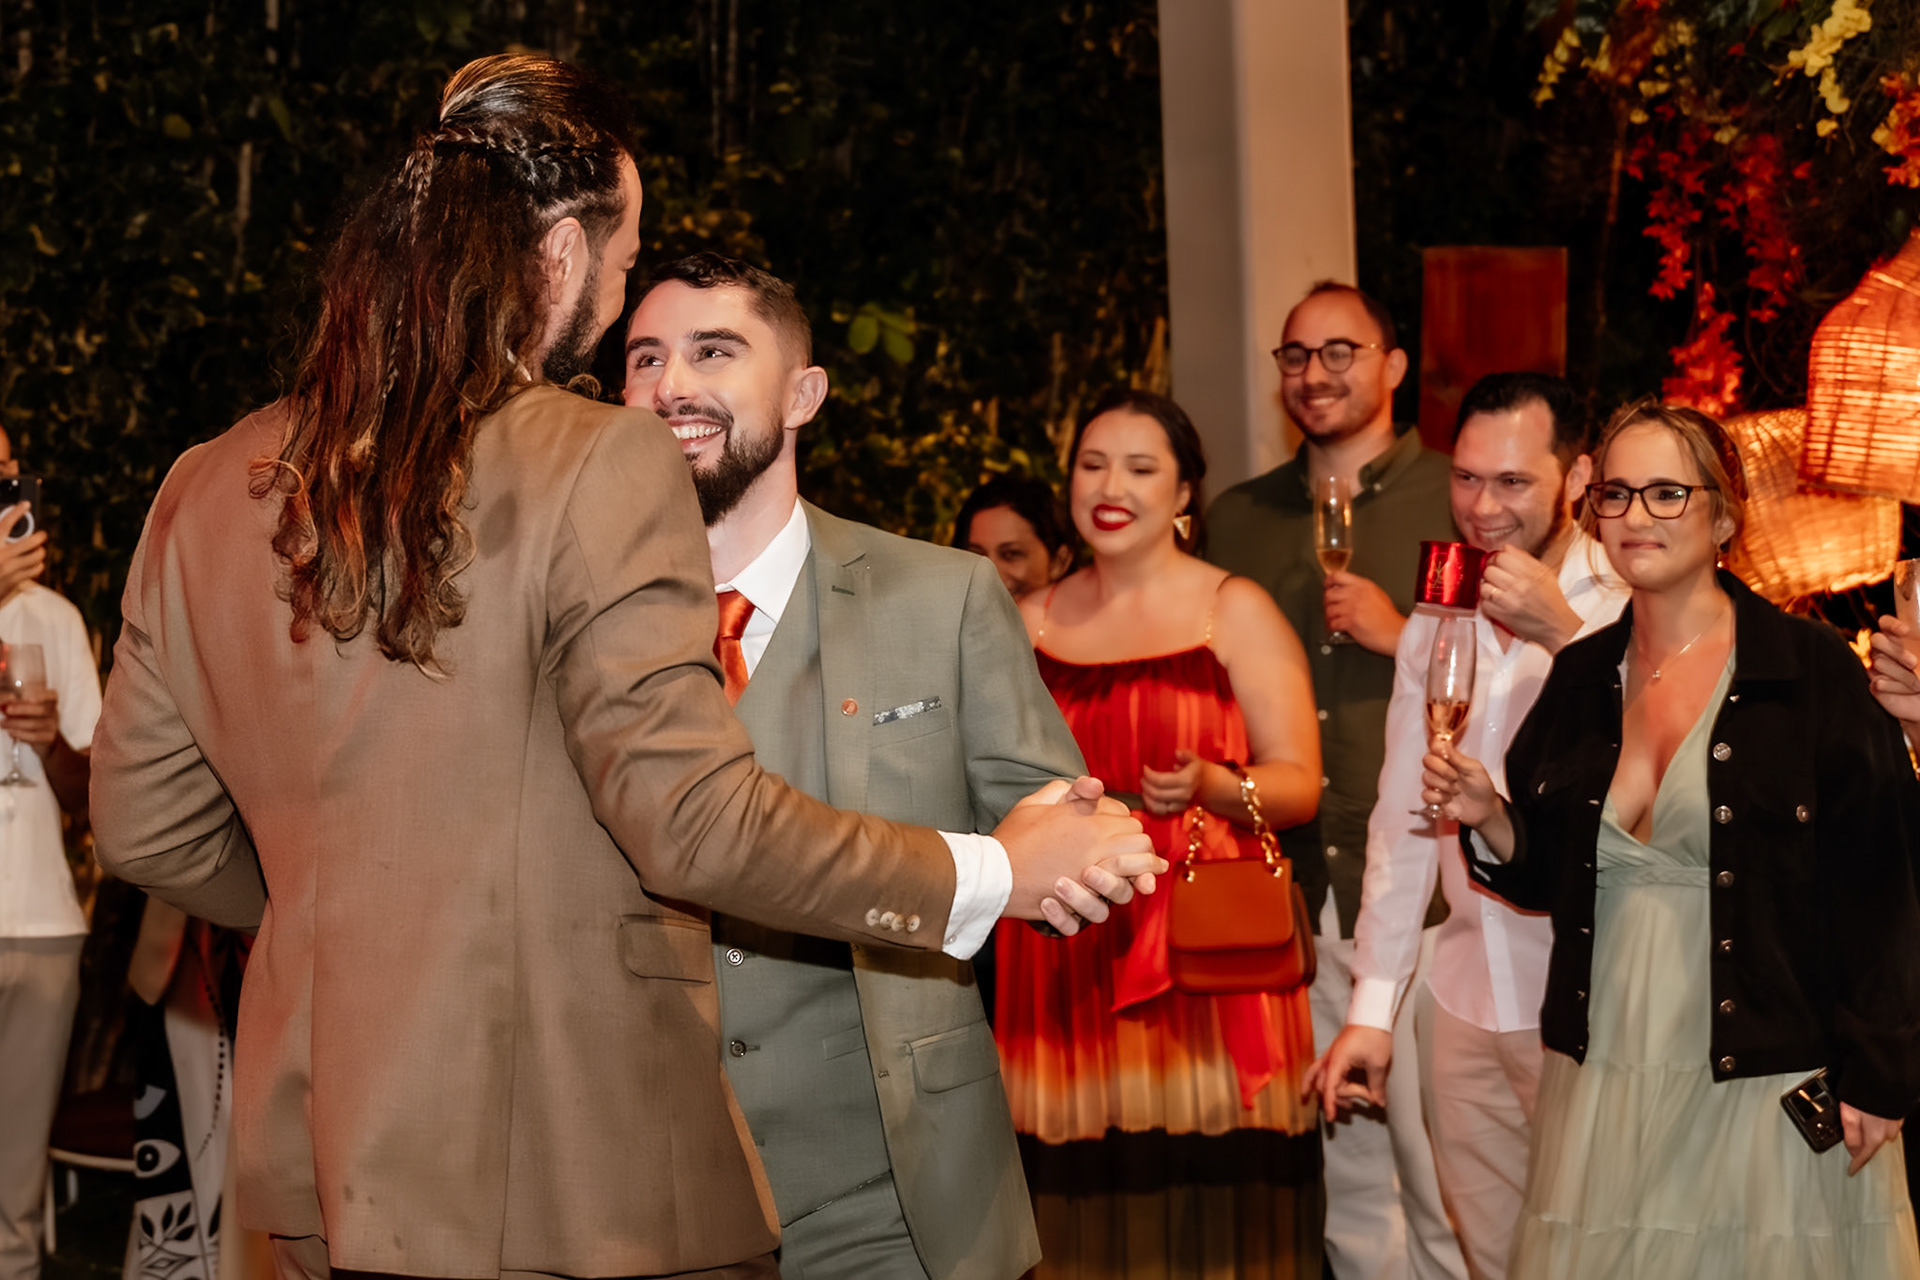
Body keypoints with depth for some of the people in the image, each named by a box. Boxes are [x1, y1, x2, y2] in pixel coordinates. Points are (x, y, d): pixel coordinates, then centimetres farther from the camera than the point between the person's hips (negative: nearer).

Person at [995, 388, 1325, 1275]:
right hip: (1064, 962, 3)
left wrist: (1213, 786, -20)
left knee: (1209, 1201, -6)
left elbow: (1299, 784, -2)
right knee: (1083, 1209, 0)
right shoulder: (1033, 622, 13)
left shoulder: (1234, 611, 2)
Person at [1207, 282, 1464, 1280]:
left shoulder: (1458, 502, 0)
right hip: (1297, 889, 4)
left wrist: (1405, 635, -14)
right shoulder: (1238, 520, 13)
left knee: (1442, 1167, -3)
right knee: (1346, 1176, 12)